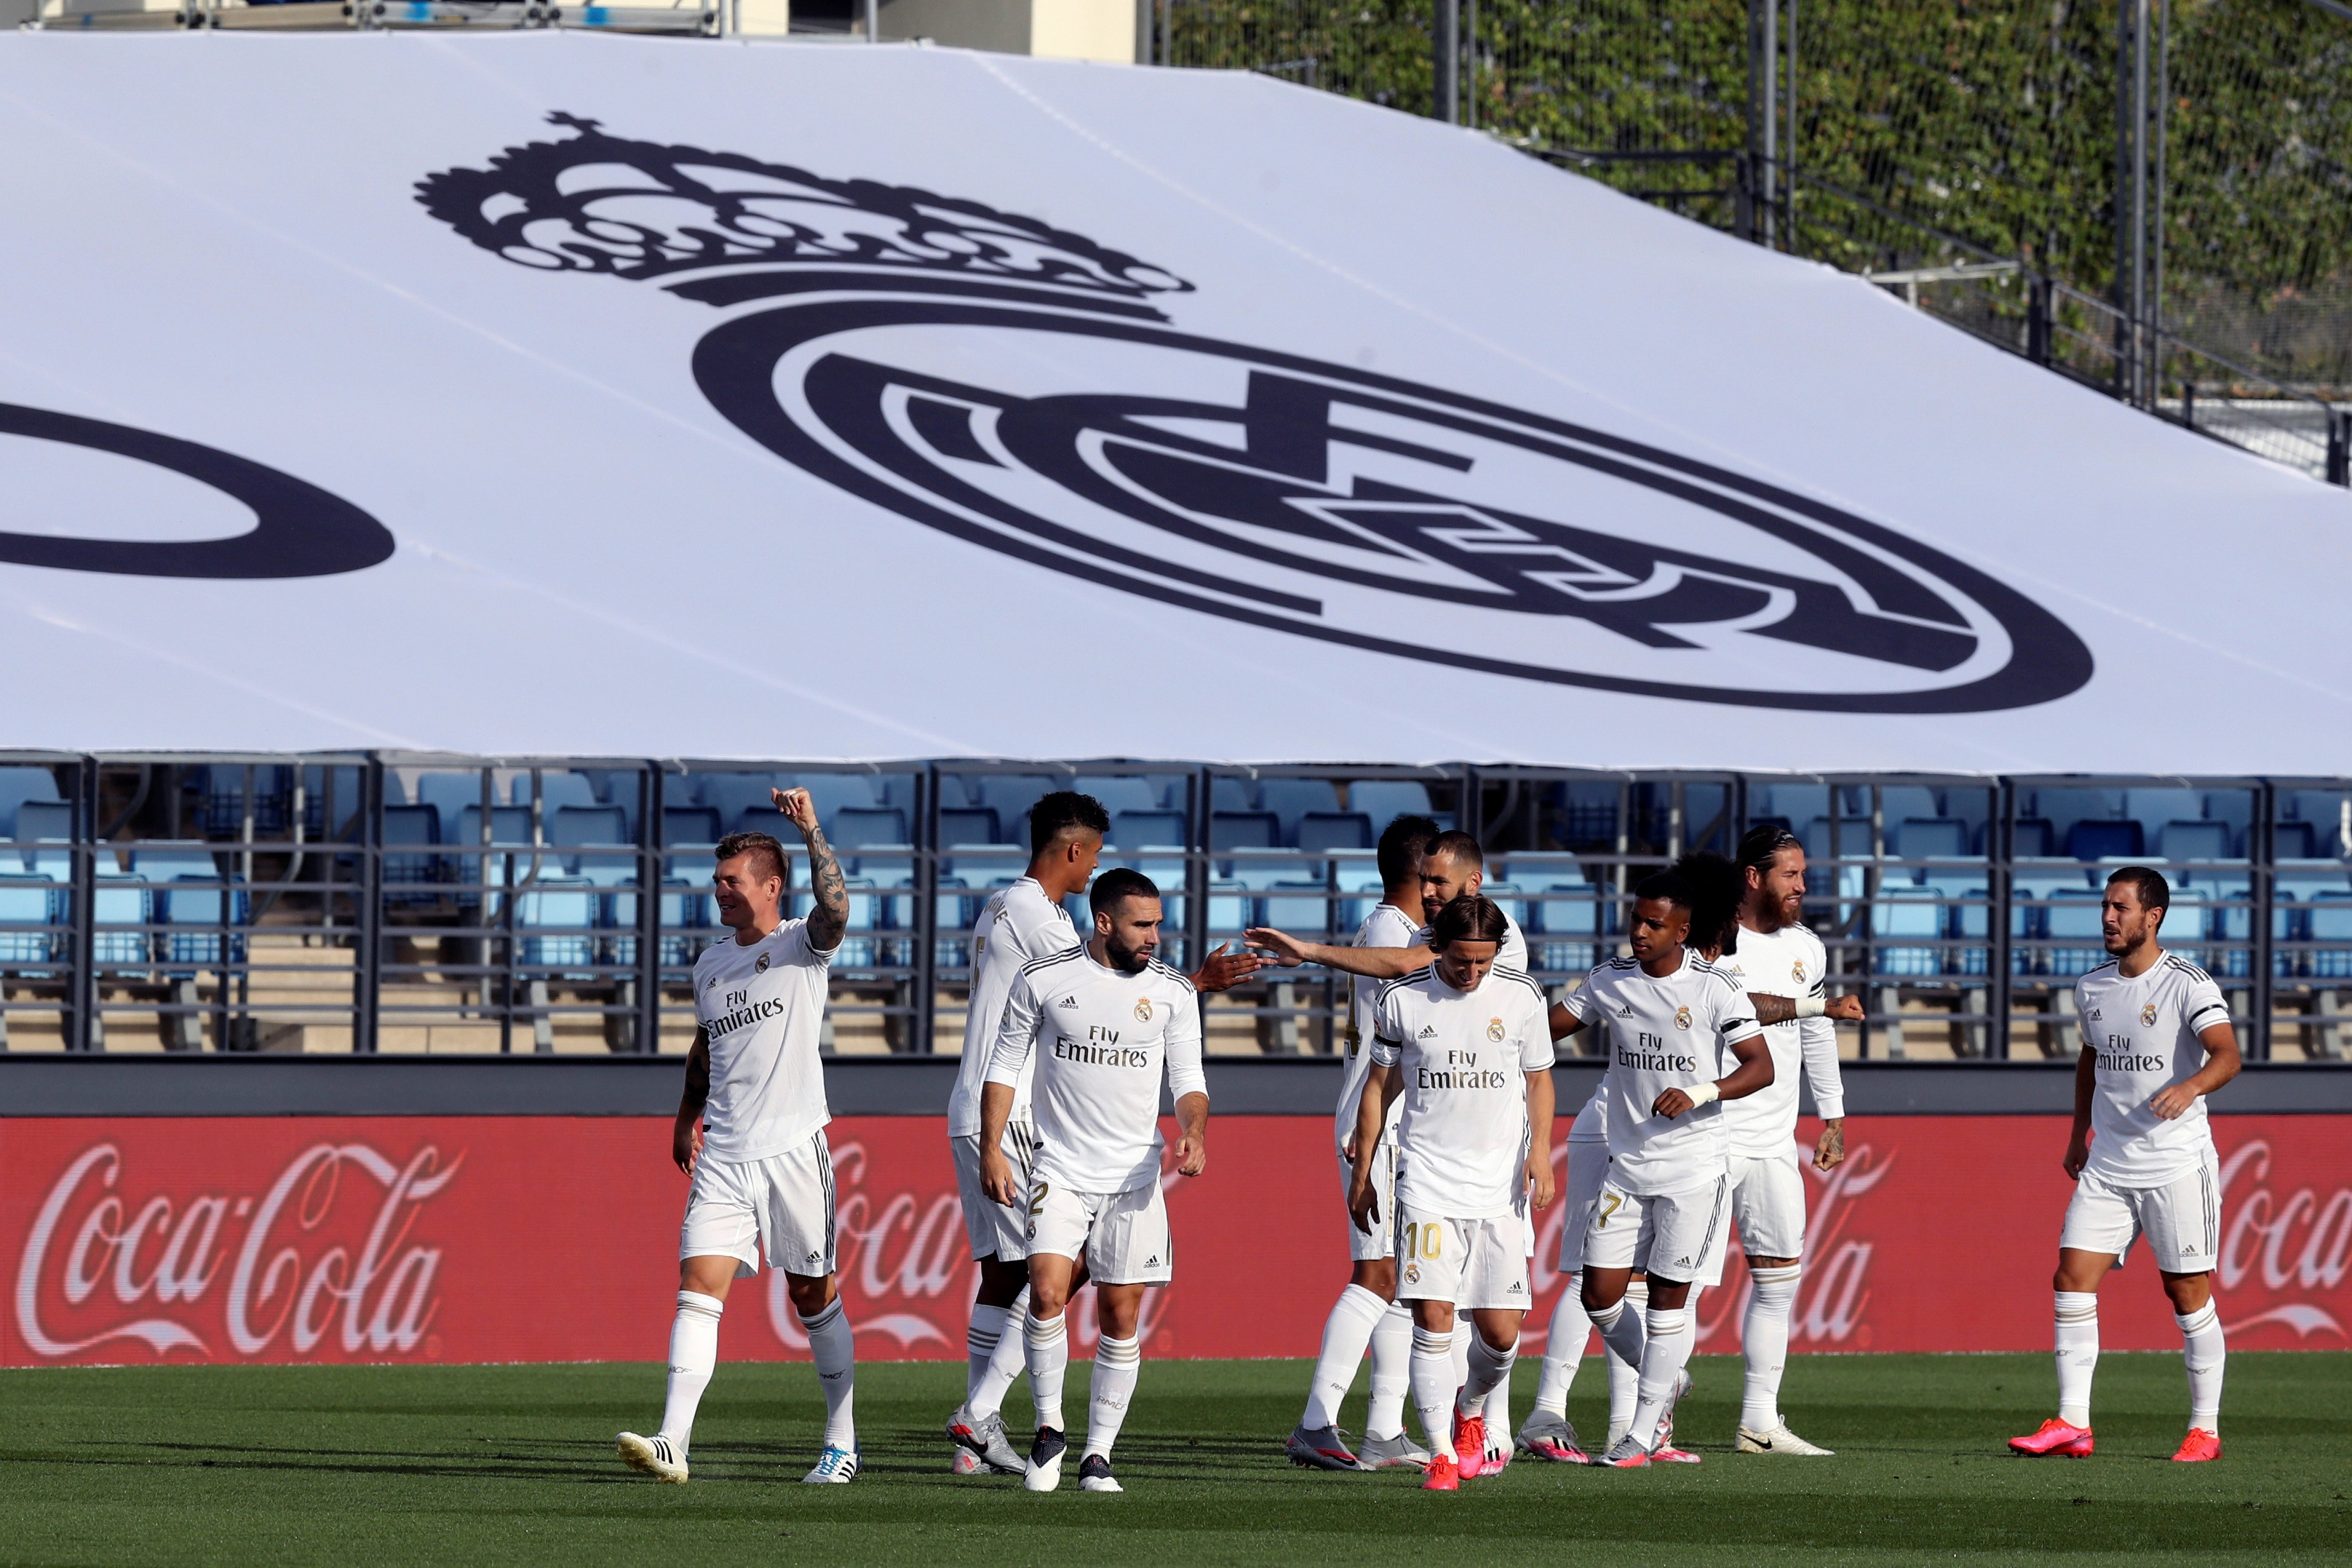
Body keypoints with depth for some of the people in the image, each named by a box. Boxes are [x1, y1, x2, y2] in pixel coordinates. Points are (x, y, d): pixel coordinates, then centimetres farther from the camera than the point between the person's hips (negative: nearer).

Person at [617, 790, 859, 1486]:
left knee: (813, 1296, 6)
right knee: (699, 1289, -9)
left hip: (793, 1150, -5)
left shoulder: (801, 947, -3)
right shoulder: (710, 964, 15)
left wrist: (811, 831, -31)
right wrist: (688, 1114, 31)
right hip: (723, 1158, 5)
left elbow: (835, 908, -26)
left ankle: (843, 1441, 19)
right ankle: (672, 1443, -18)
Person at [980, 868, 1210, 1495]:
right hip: (1060, 1173, -2)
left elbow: (1188, 1080, 7)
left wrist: (1193, 1133, -13)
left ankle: (1098, 1454, 10)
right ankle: (1049, 1430, 1)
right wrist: (991, 1148, -1)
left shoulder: (1173, 992, 3)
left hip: (1135, 1177, 2)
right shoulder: (1043, 979, -1)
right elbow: (1005, 1064, 7)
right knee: (1047, 1290, -18)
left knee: (1122, 1316, 0)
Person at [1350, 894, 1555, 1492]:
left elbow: (1539, 1079, 12)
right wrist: (1362, 1172, 12)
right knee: (1432, 1318, -13)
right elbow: (1380, 1085, 11)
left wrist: (1540, 1149, -4)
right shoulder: (1402, 999, 1)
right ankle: (1441, 1453, -5)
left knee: (1500, 1332, -1)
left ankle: (1471, 1409, 31)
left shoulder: (1522, 997, 1)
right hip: (1427, 1186, -1)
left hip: (1501, 1189, 1)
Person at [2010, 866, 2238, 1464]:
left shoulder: (2188, 984, -11)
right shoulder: (2092, 988, 10)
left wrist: (2191, 1086, -44)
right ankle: (2072, 1424, -6)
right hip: (2107, 1164, 6)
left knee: (2188, 1291, 0)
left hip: (2177, 1165, -6)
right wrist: (2079, 1135, 27)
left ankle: (2206, 1427, 10)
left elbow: (2227, 1054, -25)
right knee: (2072, 1278, -6)